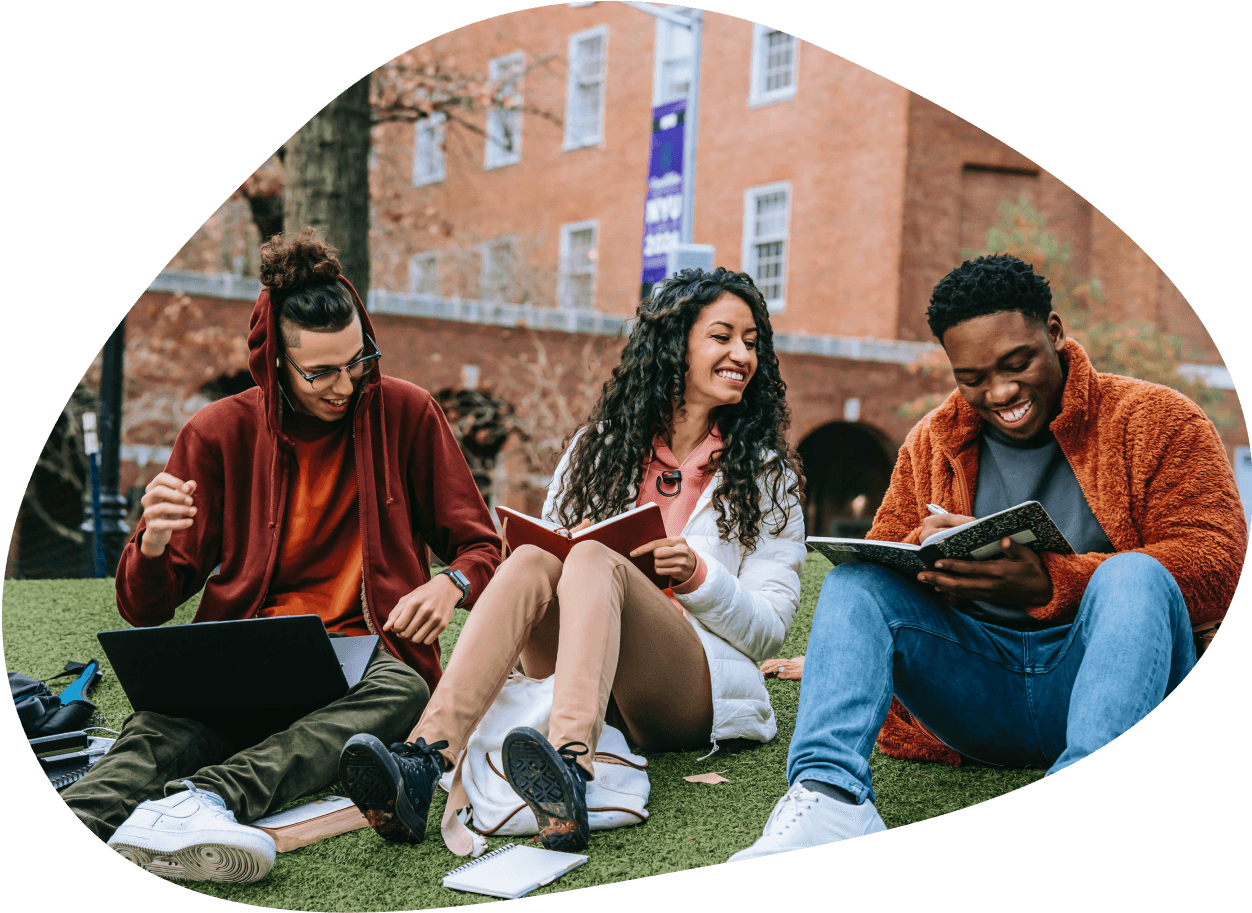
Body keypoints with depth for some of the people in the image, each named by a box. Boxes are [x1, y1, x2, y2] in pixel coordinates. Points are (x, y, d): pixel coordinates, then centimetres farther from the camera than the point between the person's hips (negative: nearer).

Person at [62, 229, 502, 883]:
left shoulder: (405, 413, 3)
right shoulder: (219, 432, 4)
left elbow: (481, 547, 9)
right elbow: (144, 609, 5)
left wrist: (452, 583, -17)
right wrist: (153, 545, -20)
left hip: (365, 654, 0)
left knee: (401, 690, -37)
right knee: (168, 719, -34)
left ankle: (207, 799, -56)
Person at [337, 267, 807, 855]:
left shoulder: (767, 475, 10)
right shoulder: (598, 446, 15)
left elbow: (769, 629, 4)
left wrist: (698, 576, -15)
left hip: (699, 690, -2)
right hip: (578, 676, 3)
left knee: (593, 560, -31)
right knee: (531, 560, -28)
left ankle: (571, 774, -58)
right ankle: (424, 762, -48)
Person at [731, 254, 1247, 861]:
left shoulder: (1157, 419, 1)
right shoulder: (932, 442, 14)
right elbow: (878, 558, 13)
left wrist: (1047, 586, -25)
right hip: (975, 688, 4)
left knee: (1134, 575, -32)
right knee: (853, 581, -15)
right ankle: (829, 796, -36)